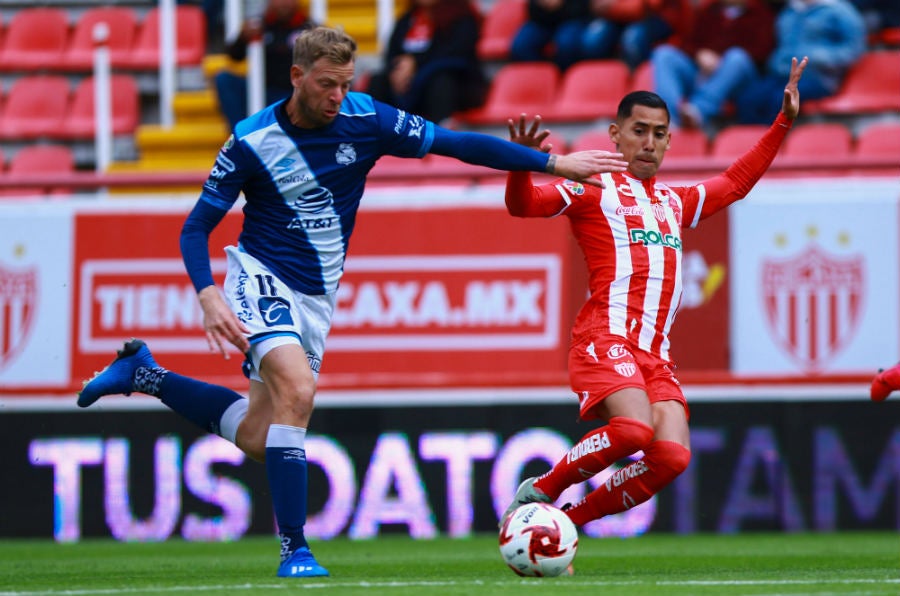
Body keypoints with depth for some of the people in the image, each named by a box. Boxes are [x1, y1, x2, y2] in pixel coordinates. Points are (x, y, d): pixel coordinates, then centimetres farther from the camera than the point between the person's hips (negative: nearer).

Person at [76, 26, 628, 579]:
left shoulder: (366, 121, -8)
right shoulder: (251, 141, -14)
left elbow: (459, 143, -4)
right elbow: (196, 226, -8)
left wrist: (553, 162, -6)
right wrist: (209, 296, -24)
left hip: (317, 298, 5)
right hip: (261, 278, -5)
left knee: (258, 438, 6)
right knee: (297, 389, -29)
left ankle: (143, 374, 27)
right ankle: (294, 549, -22)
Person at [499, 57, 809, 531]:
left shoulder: (675, 202, 29)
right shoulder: (594, 189, 8)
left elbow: (736, 182, 43)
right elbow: (524, 205, -5)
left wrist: (784, 121, 40)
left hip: (655, 352, 6)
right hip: (606, 337, -6)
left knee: (672, 455, -17)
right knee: (634, 429, -31)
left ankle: (568, 517, -1)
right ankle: (537, 492, -9)